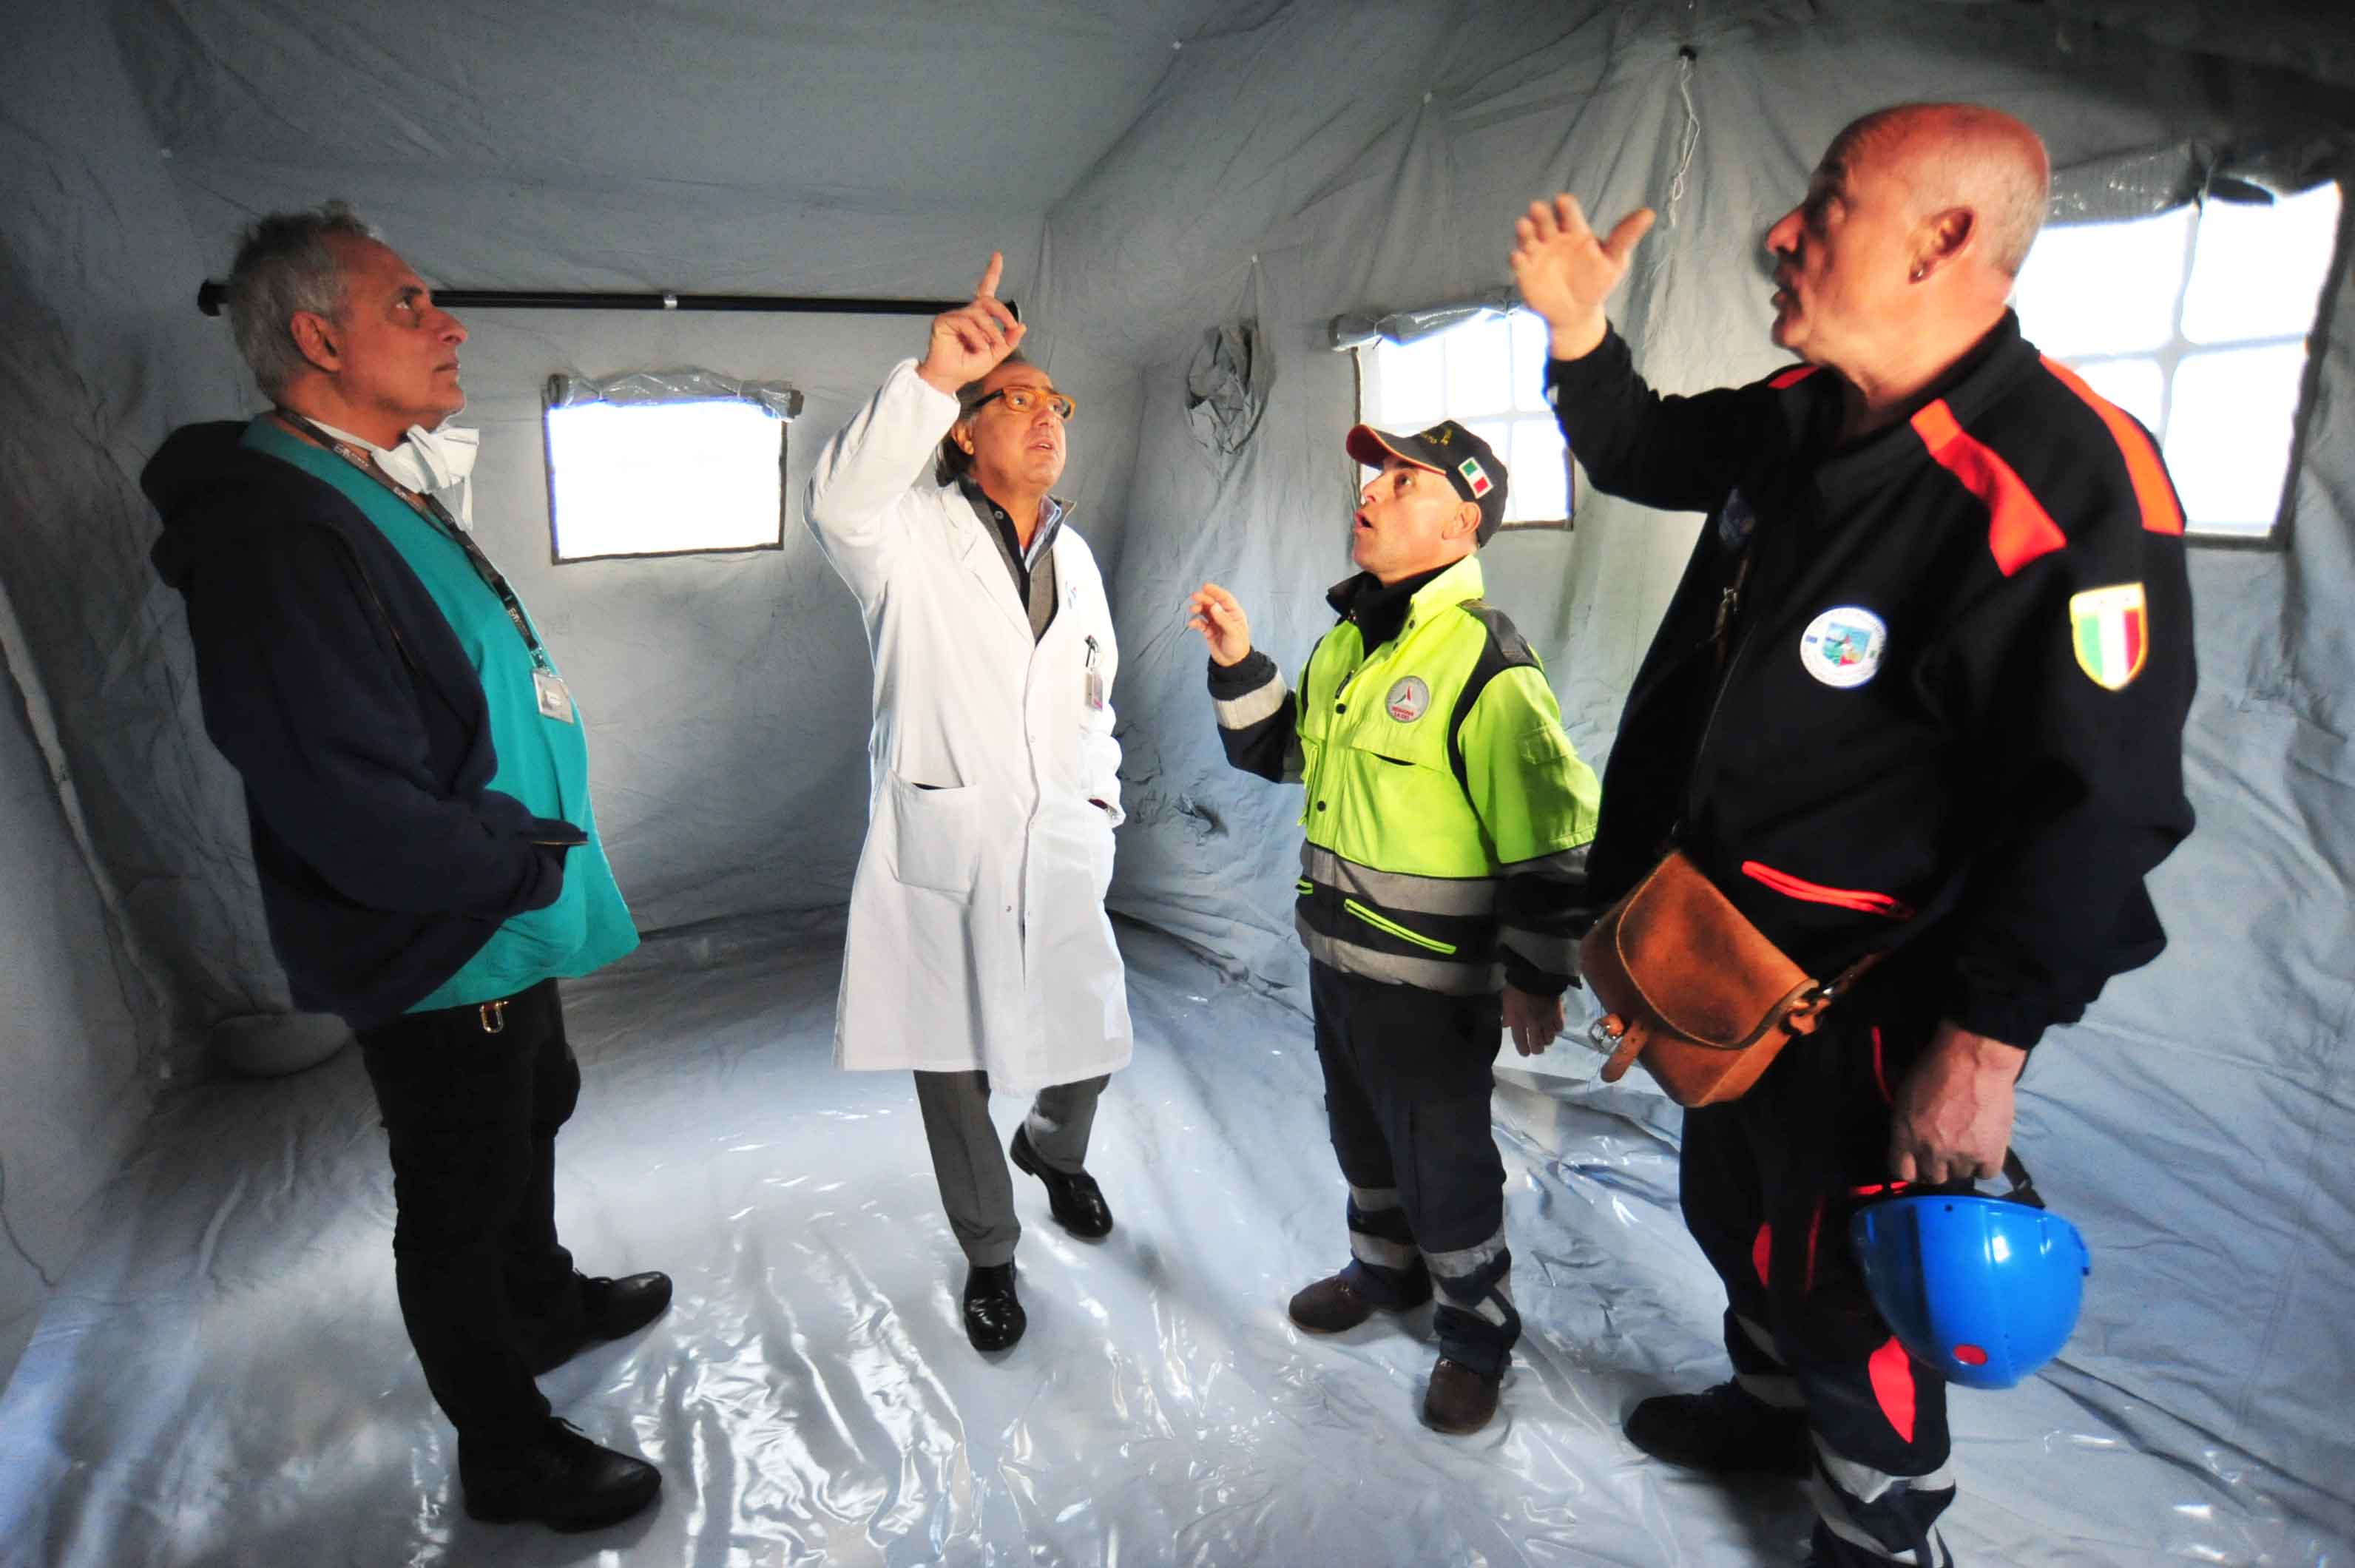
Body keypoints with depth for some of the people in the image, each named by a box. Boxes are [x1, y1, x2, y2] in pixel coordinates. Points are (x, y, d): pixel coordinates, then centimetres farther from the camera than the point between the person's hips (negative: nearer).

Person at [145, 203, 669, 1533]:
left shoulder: (385, 492, 7)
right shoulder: (277, 535, -26)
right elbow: (355, 822, -31)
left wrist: (538, 849, 7)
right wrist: (534, 862, -17)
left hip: (507, 935, 10)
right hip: (440, 966, -9)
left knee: (533, 1116, 28)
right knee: (460, 1203, 11)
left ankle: (544, 1301, 55)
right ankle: (507, 1454, 34)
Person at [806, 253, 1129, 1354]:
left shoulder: (1073, 555, 15)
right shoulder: (914, 537, -4)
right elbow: (842, 501, -28)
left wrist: (1100, 797, 12)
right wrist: (934, 373, -40)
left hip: (1057, 848, 5)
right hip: (941, 847, -4)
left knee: (1091, 1042, 13)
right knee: (950, 1067, 9)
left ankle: (1054, 1150, 48)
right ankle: (989, 1254, 33)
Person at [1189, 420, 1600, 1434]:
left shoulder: (1483, 661, -21)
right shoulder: (1348, 638, 6)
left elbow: (1555, 829, -20)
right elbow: (1278, 751, 14)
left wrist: (1536, 972, -16)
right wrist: (1238, 664, -1)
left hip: (1432, 980, -8)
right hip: (1337, 955, 8)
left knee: (1443, 1164, 10)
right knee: (1363, 1138, 25)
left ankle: (1477, 1332, 35)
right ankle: (1386, 1273, 50)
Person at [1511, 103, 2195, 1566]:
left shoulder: (2061, 493, -26)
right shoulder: (1798, 416, -1)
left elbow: (2098, 811, -25)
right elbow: (1650, 454, 19)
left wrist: (1985, 1045, -23)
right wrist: (1582, 332, 4)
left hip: (1860, 986, -8)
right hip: (1725, 943, 8)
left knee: (1833, 1279, 10)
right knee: (1735, 1211, 27)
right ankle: (1769, 1406, 56)